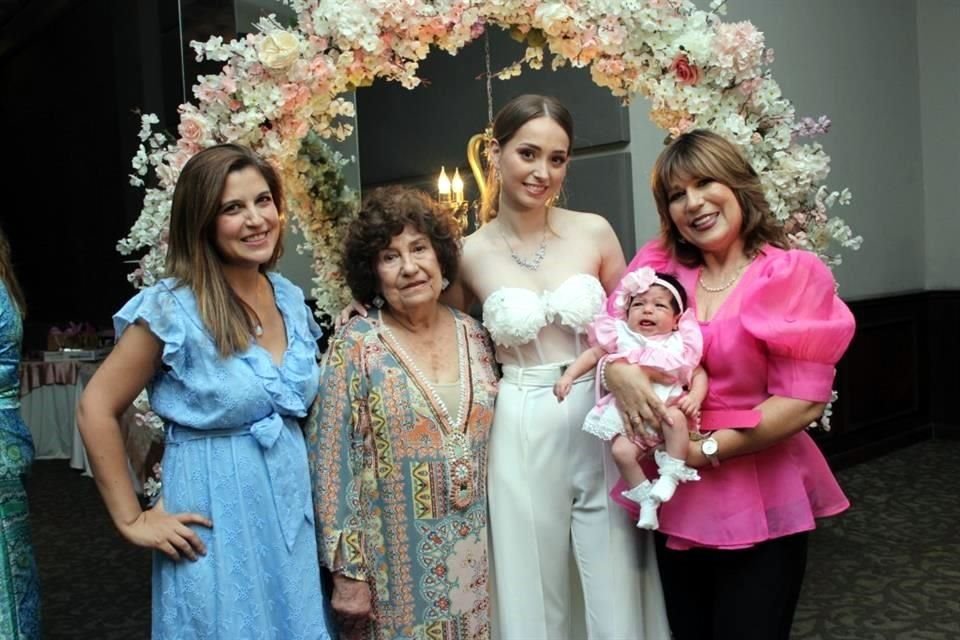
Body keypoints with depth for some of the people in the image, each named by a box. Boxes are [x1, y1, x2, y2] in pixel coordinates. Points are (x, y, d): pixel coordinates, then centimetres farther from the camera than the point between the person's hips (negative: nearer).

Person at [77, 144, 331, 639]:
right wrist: (131, 519, -10)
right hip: (215, 518, -5)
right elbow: (96, 410, -11)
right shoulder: (173, 307, -15)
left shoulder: (291, 298, 2)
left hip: (292, 509, 6)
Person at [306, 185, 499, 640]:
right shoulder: (355, 345, -12)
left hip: (474, 549, 4)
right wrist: (348, 571, -12)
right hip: (397, 560, -4)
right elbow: (332, 463, -11)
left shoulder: (475, 337, 1)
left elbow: (493, 437, 10)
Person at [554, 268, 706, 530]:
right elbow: (593, 354, 10)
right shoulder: (621, 335, 5)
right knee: (621, 451, -23)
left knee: (676, 417, -34)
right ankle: (646, 497, -2)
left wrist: (695, 397, -15)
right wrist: (568, 375, -1)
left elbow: (699, 373, 5)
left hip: (666, 406, 0)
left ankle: (672, 474, -16)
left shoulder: (680, 344, 3)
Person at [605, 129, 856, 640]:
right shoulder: (660, 266, 2)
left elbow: (804, 402, -16)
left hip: (760, 502, -4)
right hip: (676, 496, 4)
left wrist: (705, 449, -18)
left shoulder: (794, 275, -9)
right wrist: (616, 369, -21)